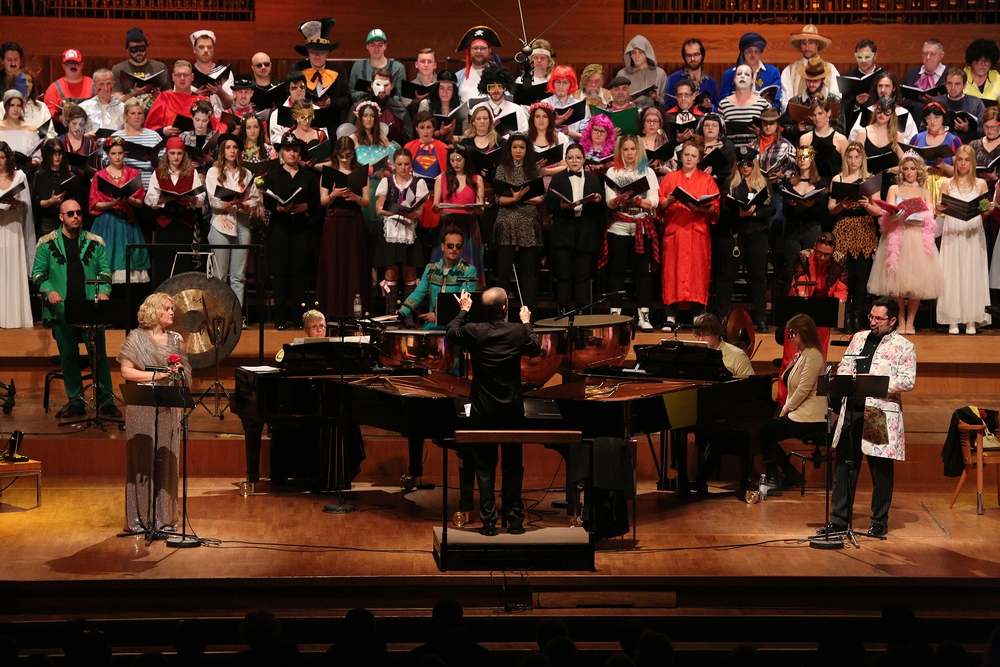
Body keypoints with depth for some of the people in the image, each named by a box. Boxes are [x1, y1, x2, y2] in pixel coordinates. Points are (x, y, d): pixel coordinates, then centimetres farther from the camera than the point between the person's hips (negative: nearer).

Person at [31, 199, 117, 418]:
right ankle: (75, 402, 15)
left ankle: (106, 401, 6)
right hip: (62, 310, 0)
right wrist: (48, 291, -12)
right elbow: (38, 273, 5)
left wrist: (104, 291, -9)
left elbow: (105, 271, 9)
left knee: (99, 354, 0)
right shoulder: (47, 243, 4)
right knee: (68, 357, 6)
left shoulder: (94, 242, 7)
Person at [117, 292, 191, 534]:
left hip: (168, 408, 4)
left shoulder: (176, 339, 13)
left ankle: (164, 518, 7)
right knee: (142, 460, -4)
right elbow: (126, 371, -5)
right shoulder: (136, 338, 1)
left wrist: (179, 372, -9)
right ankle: (139, 519, 2)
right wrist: (156, 375, -14)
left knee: (167, 460, 1)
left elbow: (187, 373, 14)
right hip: (142, 409, -4)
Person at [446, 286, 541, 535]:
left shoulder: (474, 332, -13)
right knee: (513, 466, 11)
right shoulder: (518, 332, -12)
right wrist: (527, 323, 23)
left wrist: (464, 311, 24)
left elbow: (451, 332, 9)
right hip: (512, 411, 1)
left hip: (483, 412, -1)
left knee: (485, 467, 6)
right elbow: (535, 349, 9)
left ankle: (489, 522, 4)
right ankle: (515, 520, 12)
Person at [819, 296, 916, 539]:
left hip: (880, 415, -5)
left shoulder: (904, 347, -3)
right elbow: (843, 365, 20)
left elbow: (908, 381, -11)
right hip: (851, 410, 5)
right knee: (844, 466, 7)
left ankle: (879, 522, 15)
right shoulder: (859, 338, 15)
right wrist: (847, 376, -4)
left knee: (881, 469, 3)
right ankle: (839, 519, 13)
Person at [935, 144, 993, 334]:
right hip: (952, 234, 0)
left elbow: (984, 212, 8)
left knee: (972, 273, -2)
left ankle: (972, 320, 1)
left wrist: (989, 209, -13)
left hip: (973, 235, 0)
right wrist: (939, 209, -16)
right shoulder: (947, 184, 7)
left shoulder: (981, 184, 8)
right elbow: (942, 209, 5)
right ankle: (953, 320, -1)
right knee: (952, 274, -3)